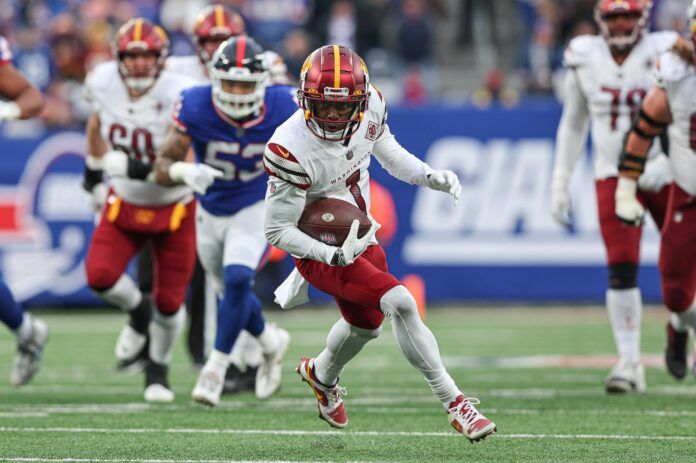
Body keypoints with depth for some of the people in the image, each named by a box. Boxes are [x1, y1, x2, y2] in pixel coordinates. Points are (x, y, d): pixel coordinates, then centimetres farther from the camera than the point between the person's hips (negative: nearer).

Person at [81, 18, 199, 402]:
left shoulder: (180, 96, -27)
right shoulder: (104, 83, -12)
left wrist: (138, 169, -39)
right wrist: (94, 170, 20)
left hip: (174, 208, -3)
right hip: (124, 203, 3)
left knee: (169, 301, 1)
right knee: (100, 276, -17)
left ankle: (158, 371, 30)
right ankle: (138, 313, 18)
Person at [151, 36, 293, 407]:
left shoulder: (280, 108, -24)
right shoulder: (195, 107, -27)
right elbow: (162, 169, -25)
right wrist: (183, 171, -45)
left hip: (255, 208, -2)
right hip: (212, 211, 2)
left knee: (237, 280, -23)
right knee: (231, 293, 15)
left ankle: (216, 368, -9)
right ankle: (271, 342, 45)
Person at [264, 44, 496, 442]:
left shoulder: (370, 105, -15)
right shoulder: (290, 150, -32)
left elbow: (385, 149, 9)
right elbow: (278, 230, -23)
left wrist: (431, 177, -8)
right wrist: (333, 255, -36)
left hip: (359, 239, 8)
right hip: (321, 251, -8)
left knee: (366, 325, 28)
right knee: (400, 303, -24)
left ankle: (321, 374, 61)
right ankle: (456, 404, -15)